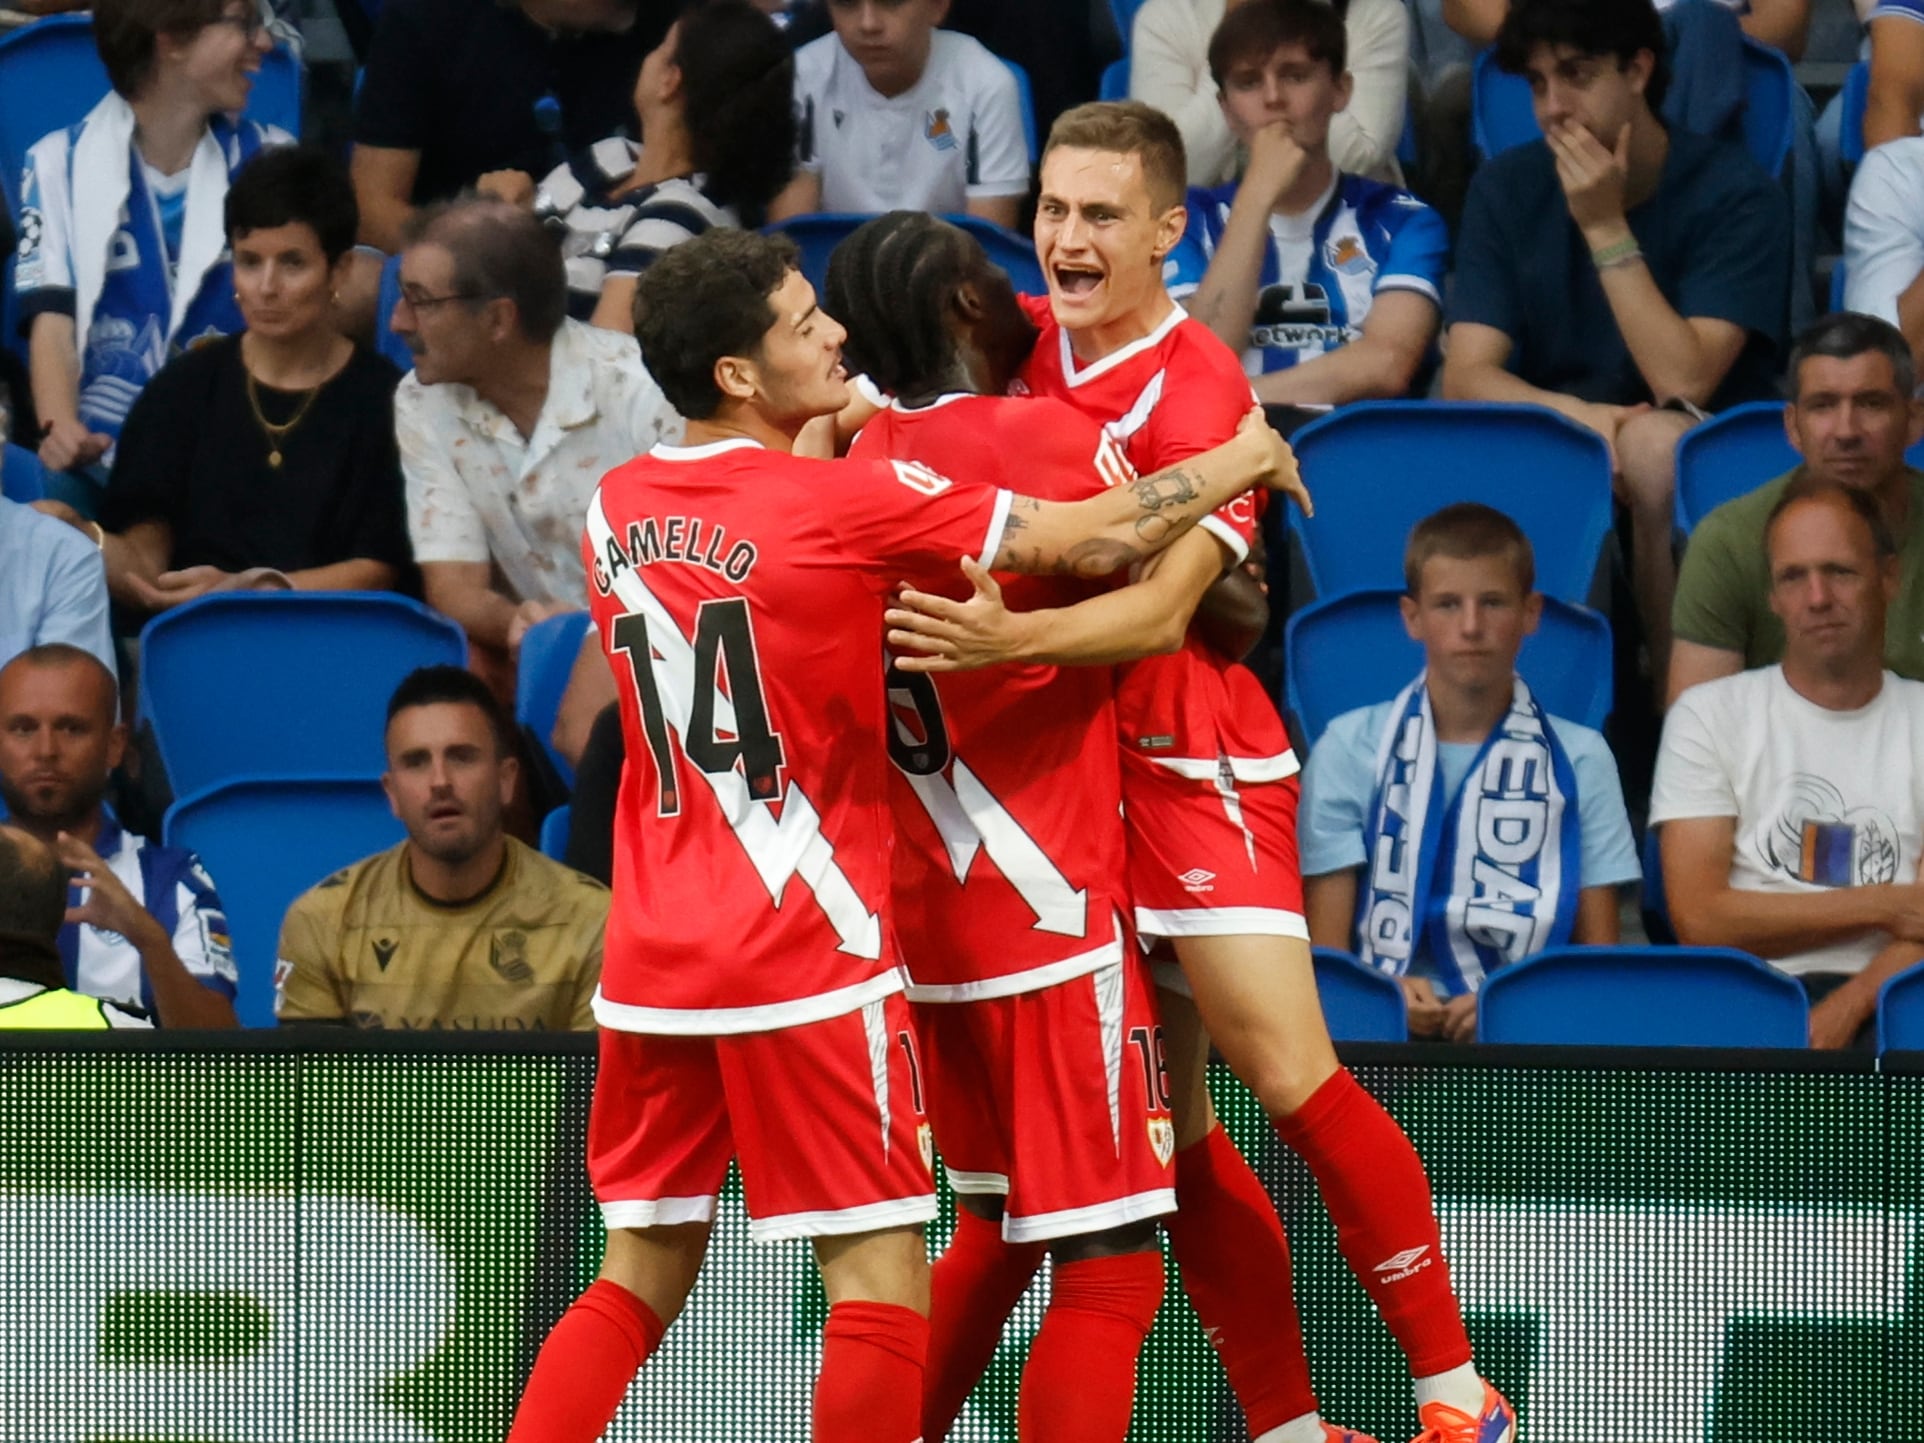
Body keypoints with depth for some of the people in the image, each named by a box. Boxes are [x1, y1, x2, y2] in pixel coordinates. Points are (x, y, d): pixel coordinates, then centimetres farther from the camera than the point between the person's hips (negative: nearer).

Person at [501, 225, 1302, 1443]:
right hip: (807, 961, -6)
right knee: (883, 1281, -1)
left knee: (643, 1277, 14)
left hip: (653, 962, 6)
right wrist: (1245, 462, 8)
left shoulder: (615, 510, 5)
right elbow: (1100, 540, -7)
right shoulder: (844, 504, -12)